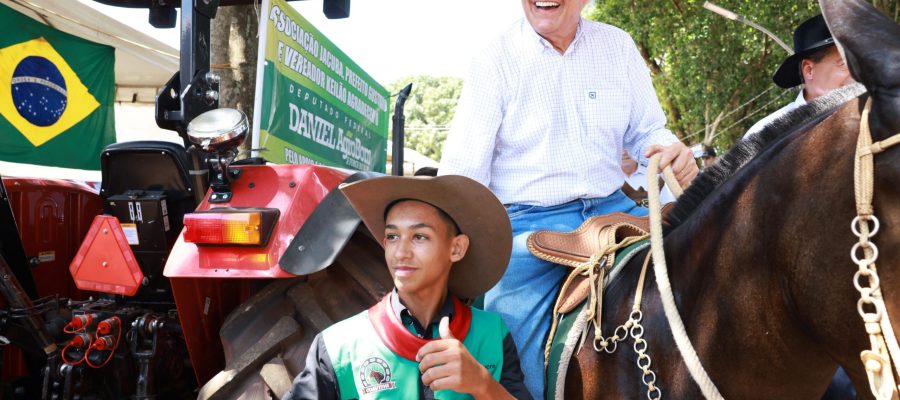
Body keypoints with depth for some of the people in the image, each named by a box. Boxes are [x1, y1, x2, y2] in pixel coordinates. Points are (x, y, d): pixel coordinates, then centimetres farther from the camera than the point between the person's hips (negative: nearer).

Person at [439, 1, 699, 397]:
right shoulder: (495, 61, -4)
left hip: (614, 210, 4)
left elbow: (646, 130, 15)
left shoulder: (619, 45, 5)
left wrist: (671, 150, -10)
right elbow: (461, 174, -6)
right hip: (528, 225, -3)